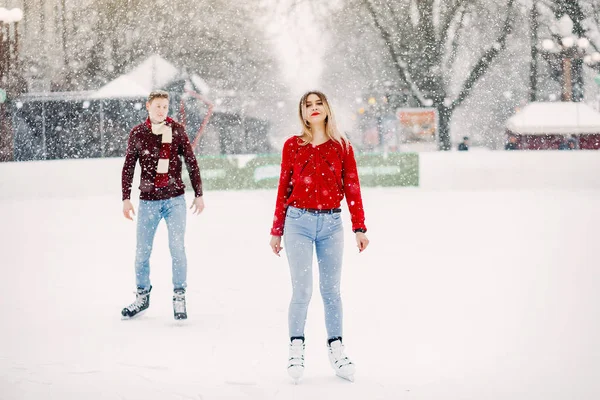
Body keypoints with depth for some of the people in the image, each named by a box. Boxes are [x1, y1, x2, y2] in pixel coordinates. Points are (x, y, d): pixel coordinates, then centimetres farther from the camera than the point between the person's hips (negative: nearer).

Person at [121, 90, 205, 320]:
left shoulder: (177, 131, 2)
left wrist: (198, 194, 6)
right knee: (142, 251, 5)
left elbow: (191, 163, 7)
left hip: (174, 199, -1)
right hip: (148, 200, 1)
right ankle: (142, 296, 22)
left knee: (177, 248, -8)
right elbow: (128, 168, 8)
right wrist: (126, 198, 4)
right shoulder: (137, 134, 3)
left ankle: (179, 297, 3)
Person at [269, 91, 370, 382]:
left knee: (331, 290, 6)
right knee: (302, 290, -5)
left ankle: (336, 350, 16)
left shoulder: (341, 146, 5)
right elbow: (284, 189, 7)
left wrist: (359, 227, 1)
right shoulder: (293, 145, 4)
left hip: (331, 224, 1)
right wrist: (276, 231, 8)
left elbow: (352, 187, 5)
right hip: (299, 222, -1)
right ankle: (296, 350, 10)